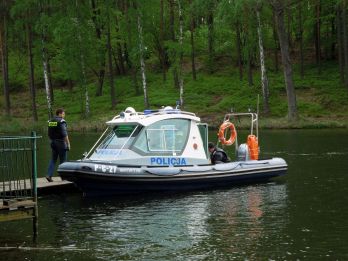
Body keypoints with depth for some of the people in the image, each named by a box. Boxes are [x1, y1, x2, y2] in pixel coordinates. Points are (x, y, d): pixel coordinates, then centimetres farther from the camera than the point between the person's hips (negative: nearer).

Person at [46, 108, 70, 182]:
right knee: (63, 160, 3)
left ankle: (49, 175, -4)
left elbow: (49, 133, 14)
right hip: (61, 142, -6)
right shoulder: (61, 121, -13)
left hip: (53, 142, 7)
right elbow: (64, 134, -18)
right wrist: (68, 143, -15)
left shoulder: (51, 121, 10)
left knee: (53, 159, 9)